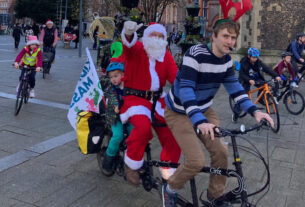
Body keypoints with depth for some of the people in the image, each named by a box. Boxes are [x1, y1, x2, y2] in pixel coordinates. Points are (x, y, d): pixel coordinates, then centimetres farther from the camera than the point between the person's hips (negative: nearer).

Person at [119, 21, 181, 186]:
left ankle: (167, 170, 9)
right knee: (143, 127, -31)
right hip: (134, 98, -4)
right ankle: (131, 165, -5)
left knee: (173, 130, -13)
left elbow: (176, 76, -2)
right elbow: (129, 45, -27)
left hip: (156, 100, 5)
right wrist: (128, 33, -50)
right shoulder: (137, 49, -3)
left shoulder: (166, 56, 10)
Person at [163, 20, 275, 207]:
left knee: (221, 151, -3)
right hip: (180, 112, -7)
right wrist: (199, 122, -48)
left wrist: (254, 111, -14)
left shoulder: (226, 59, -4)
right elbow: (186, 89, -36)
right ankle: (170, 189, 14)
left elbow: (234, 86, -1)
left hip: (204, 110, 7)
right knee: (197, 161, -15)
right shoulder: (196, 55, -27)